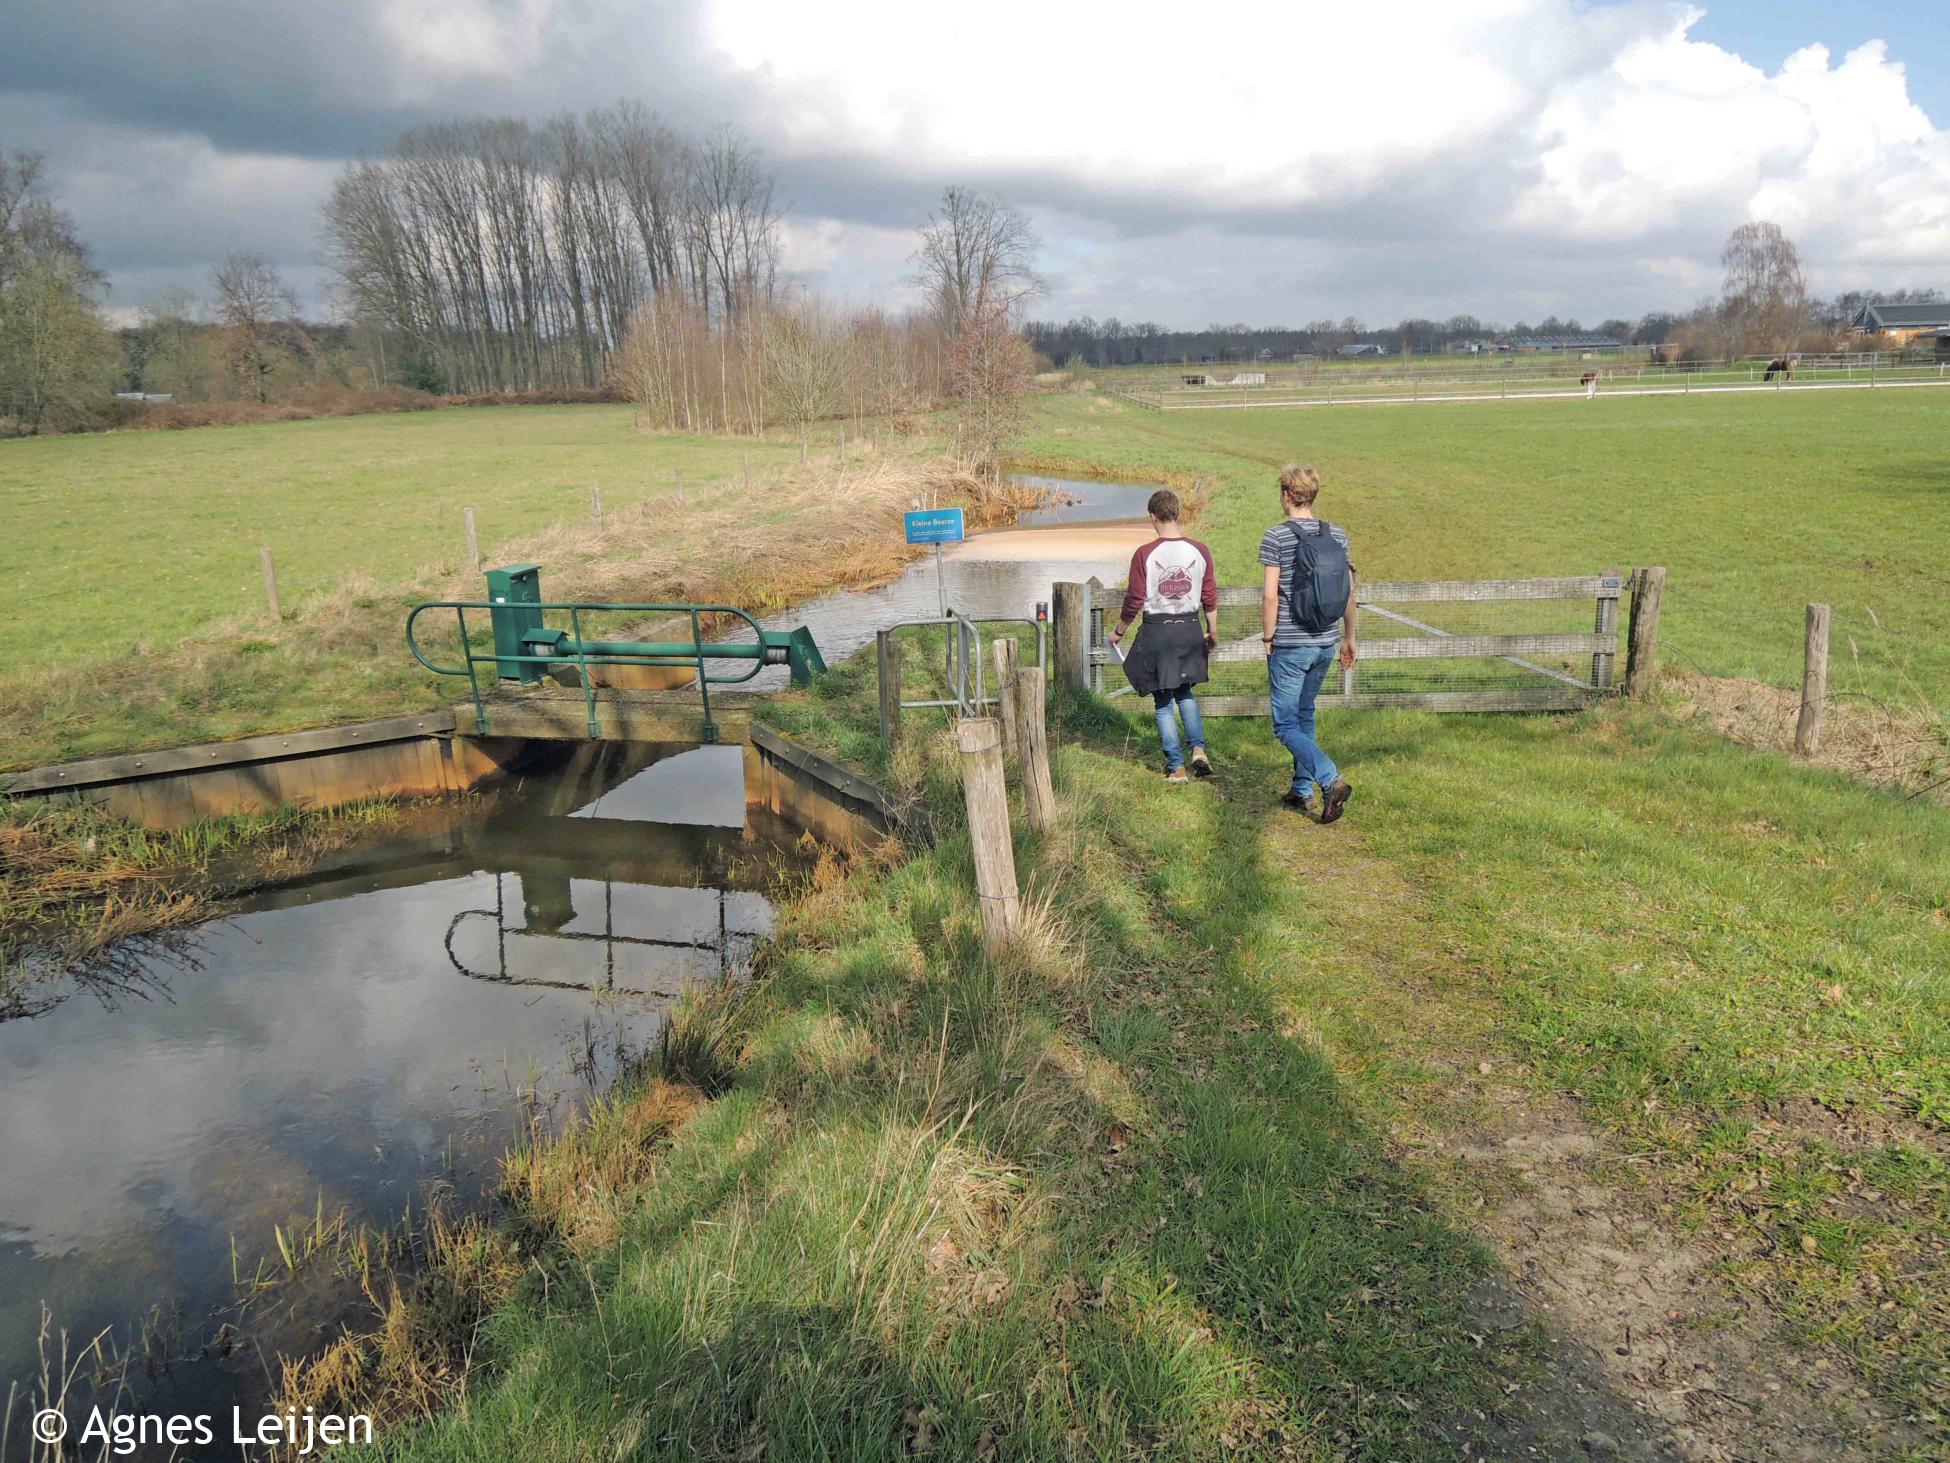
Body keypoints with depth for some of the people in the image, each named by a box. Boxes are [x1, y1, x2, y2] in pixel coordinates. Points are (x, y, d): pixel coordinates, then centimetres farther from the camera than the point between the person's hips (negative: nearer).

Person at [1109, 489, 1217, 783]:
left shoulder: (1144, 554, -13)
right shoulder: (1200, 551, -3)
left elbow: (1134, 600, -9)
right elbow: (1210, 596, 3)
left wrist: (1119, 632, 7)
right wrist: (1212, 631, 19)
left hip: (1157, 631, -3)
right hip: (1190, 628, 3)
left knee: (1163, 702, 9)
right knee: (1185, 692, 24)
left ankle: (1176, 767, 10)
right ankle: (1198, 749, 7)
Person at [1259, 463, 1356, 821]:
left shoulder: (1275, 537, -11)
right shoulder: (1336, 535, 4)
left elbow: (1270, 596, -15)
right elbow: (1349, 593, 7)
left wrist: (1268, 638, -4)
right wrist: (1348, 637, 17)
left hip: (1289, 646, -6)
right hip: (1325, 644, 6)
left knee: (1286, 725, 1)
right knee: (1305, 715, 20)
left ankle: (1332, 779, -17)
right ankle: (1303, 791, 25)